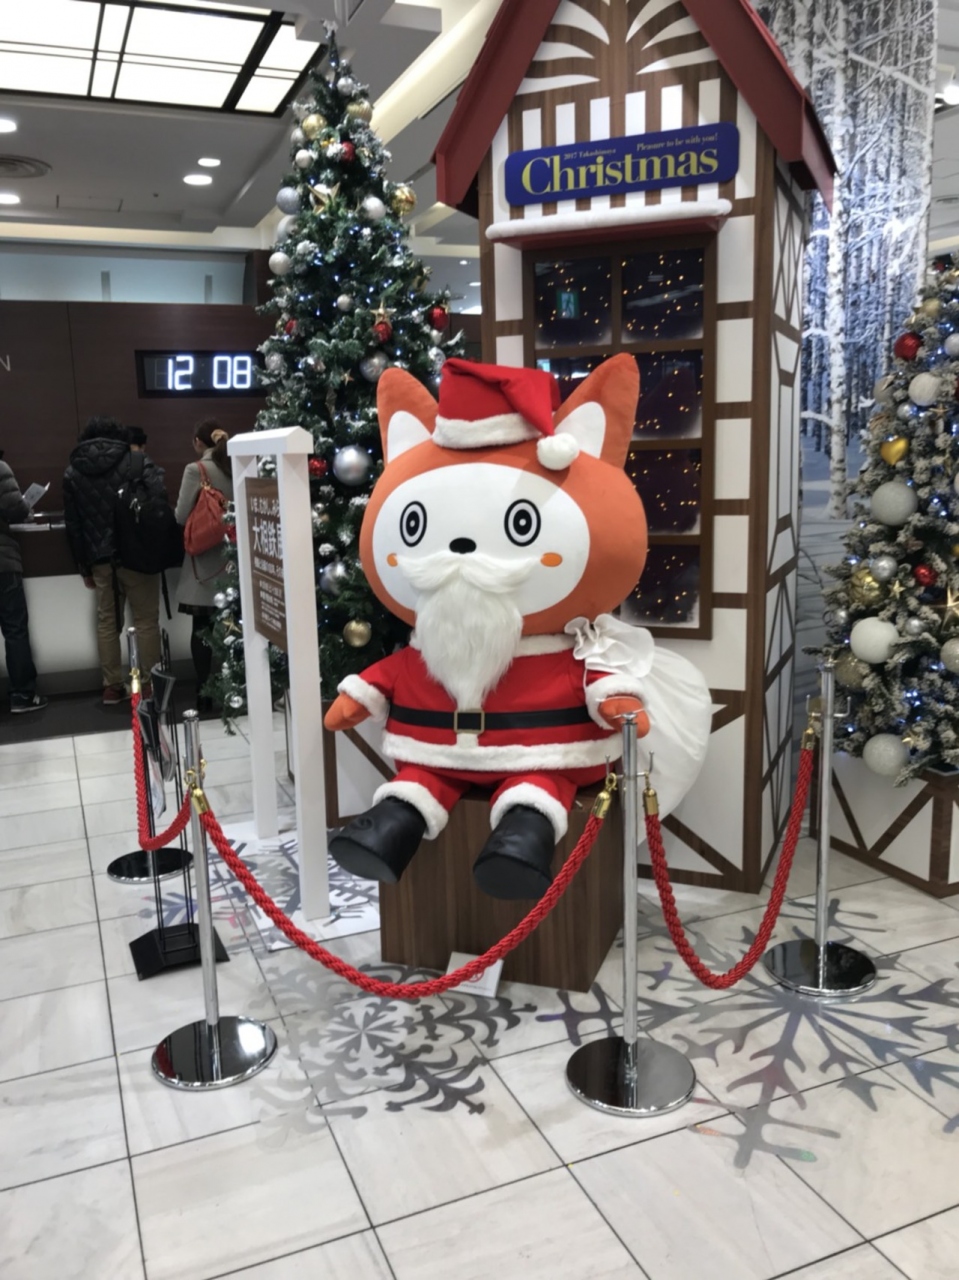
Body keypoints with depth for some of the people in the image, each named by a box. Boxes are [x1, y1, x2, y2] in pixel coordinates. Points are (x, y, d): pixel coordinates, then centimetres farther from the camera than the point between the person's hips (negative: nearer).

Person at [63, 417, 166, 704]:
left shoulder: (72, 472, 11)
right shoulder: (138, 462, 0)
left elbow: (72, 524, 10)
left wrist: (84, 566, 14)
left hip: (99, 558, 3)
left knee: (107, 621, 12)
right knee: (146, 620, 3)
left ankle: (112, 686, 16)